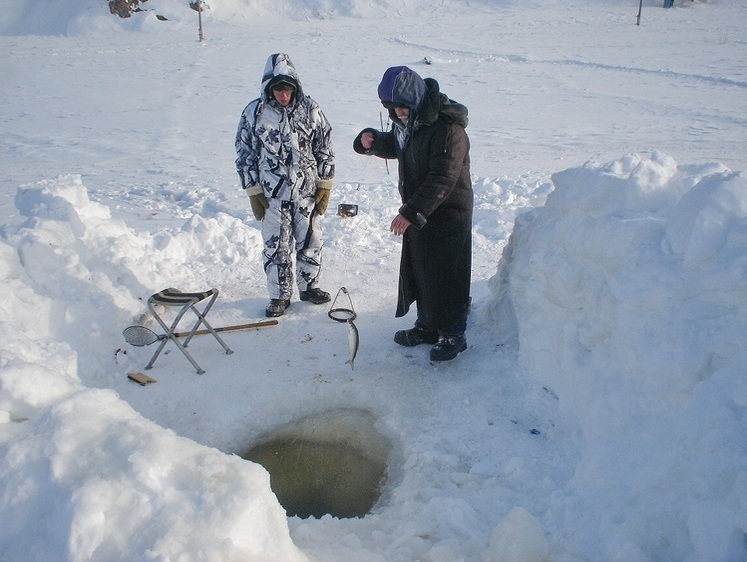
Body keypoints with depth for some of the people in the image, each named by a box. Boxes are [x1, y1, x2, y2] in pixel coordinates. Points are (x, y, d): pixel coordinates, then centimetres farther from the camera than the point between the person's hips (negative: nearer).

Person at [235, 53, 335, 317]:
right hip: (272, 194, -1)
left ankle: (309, 286, 31)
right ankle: (279, 295, 20)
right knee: (276, 246, 5)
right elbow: (245, 154, 1)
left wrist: (324, 186, 2)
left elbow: (325, 148, 5)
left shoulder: (310, 109, -2)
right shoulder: (254, 112, -5)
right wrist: (253, 192, -2)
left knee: (310, 242, 12)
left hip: (308, 191, 1)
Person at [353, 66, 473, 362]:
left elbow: (442, 179, -28)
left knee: (445, 275, -1)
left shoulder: (448, 129, -22)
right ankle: (427, 326, 32)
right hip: (417, 213, 9)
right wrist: (372, 141, 2)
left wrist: (411, 212, -32)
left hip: (447, 215, -9)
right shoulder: (408, 122, 7)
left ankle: (452, 334, 15)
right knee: (417, 270, 16)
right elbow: (393, 147, 25)